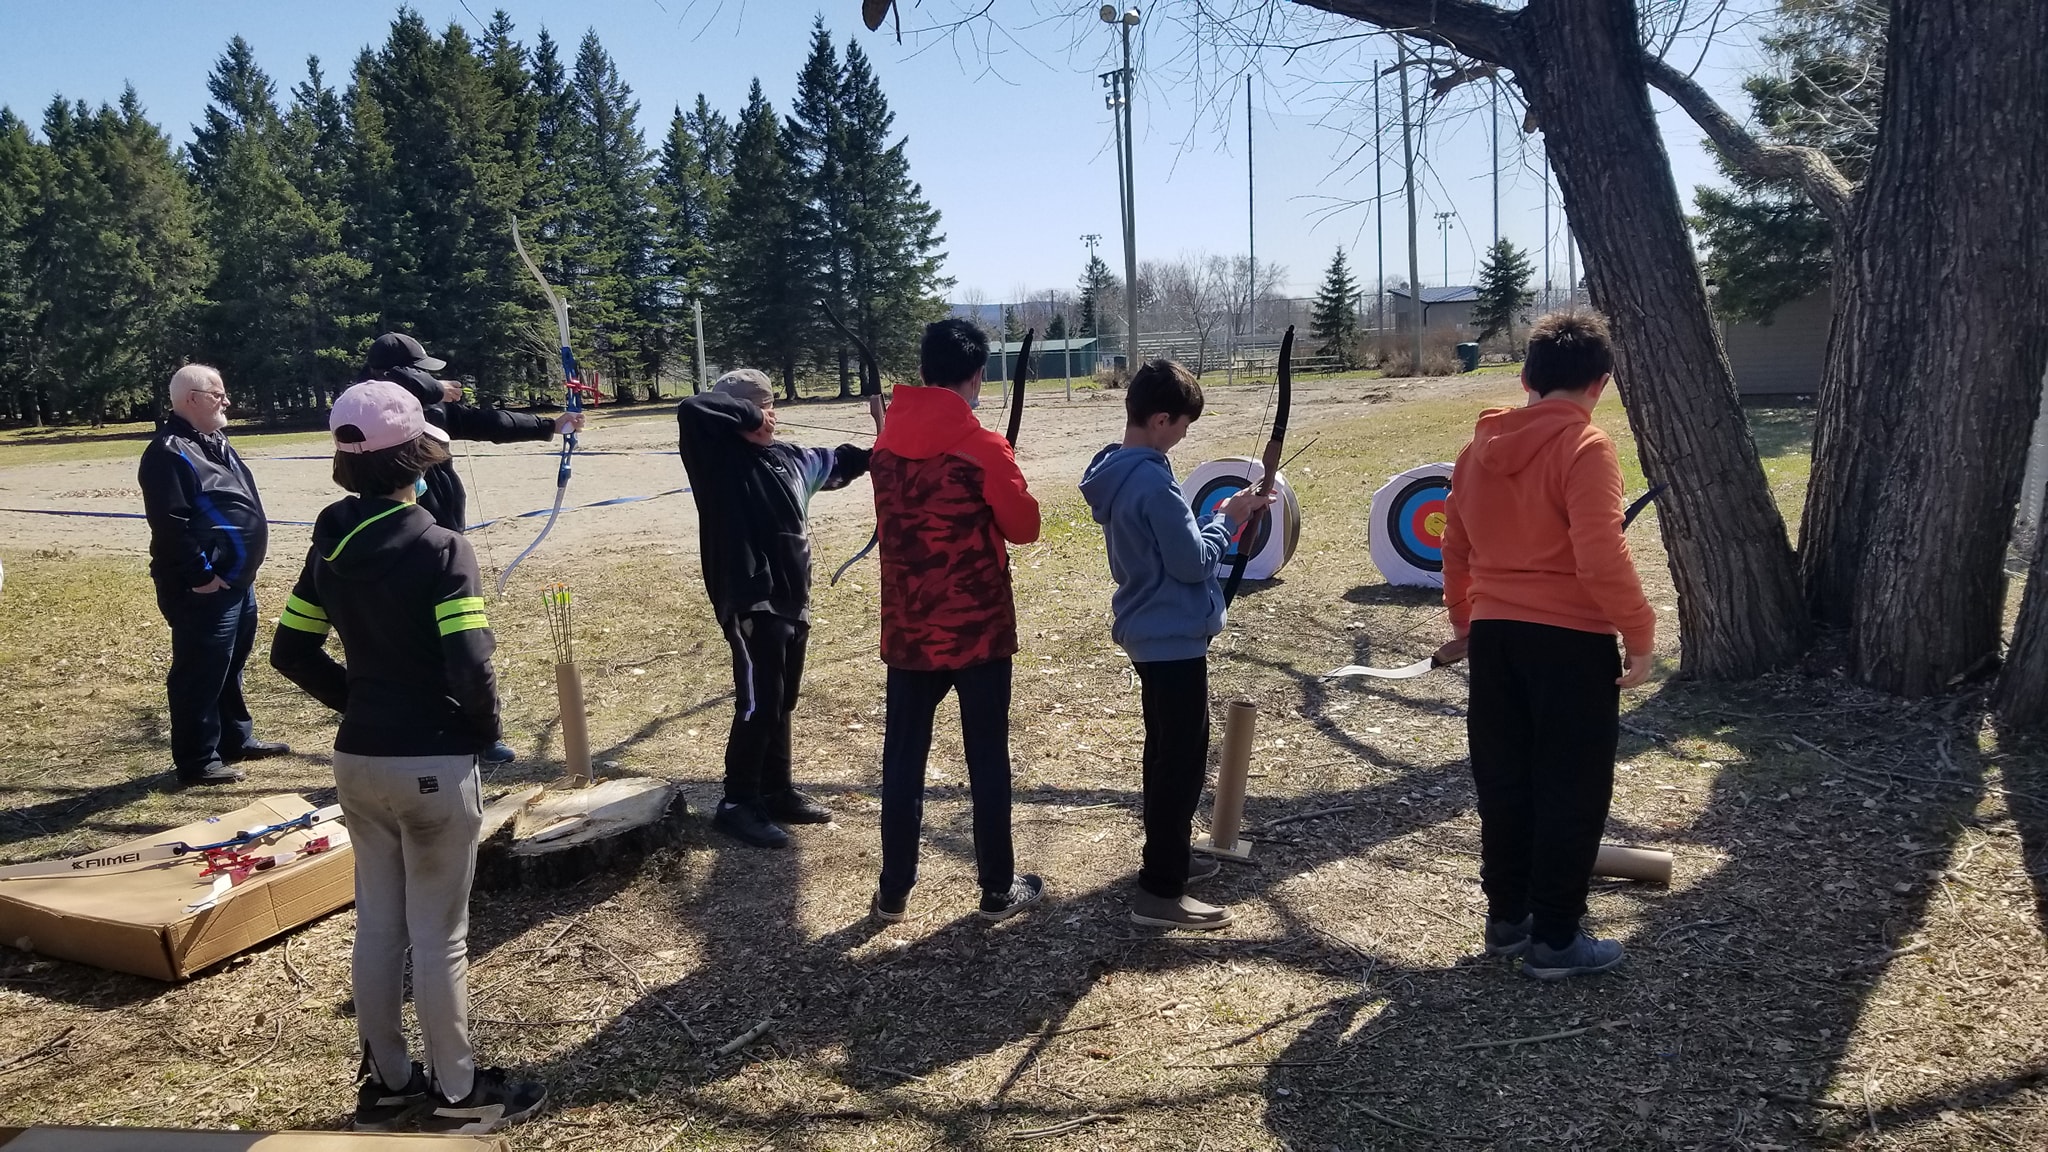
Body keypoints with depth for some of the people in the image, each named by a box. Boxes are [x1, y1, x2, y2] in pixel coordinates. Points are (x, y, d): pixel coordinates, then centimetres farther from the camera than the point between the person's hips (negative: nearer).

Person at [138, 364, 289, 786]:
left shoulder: (215, 443, 15)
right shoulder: (170, 453, -17)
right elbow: (171, 525, -23)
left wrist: (241, 571, 20)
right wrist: (201, 575, -21)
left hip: (237, 580, 10)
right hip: (204, 589, -10)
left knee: (230, 666, 20)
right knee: (201, 673, -2)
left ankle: (236, 738, 33)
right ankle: (197, 760, 6)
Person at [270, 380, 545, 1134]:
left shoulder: (330, 549, 3)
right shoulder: (441, 550, -19)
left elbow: (290, 653, 8)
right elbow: (471, 669, -25)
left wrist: (358, 702, 14)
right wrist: (485, 728, -6)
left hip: (358, 760, 7)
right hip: (434, 765, -6)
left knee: (376, 923, 18)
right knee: (438, 934, 5)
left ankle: (385, 1083, 31)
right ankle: (457, 1094, 20)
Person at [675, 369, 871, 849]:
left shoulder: (788, 457, 11)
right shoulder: (720, 459, -12)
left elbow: (834, 462, 29)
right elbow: (691, 409, -30)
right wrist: (749, 415, -19)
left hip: (791, 599, 8)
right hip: (751, 602, -8)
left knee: (781, 703, 17)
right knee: (758, 705, -4)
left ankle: (777, 791, 30)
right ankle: (737, 805, 9)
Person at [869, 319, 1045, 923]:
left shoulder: (886, 446, 2)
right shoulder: (983, 449, -15)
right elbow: (1025, 527, -5)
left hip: (907, 629, 4)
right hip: (977, 628, -4)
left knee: (903, 758, 12)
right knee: (987, 760, 9)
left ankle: (893, 891, 20)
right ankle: (998, 889, 19)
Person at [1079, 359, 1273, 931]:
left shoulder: (1115, 472, 7)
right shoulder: (1152, 482, -24)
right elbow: (1194, 562, -20)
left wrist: (1221, 516, 6)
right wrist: (1230, 520, -6)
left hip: (1150, 633, 10)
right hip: (1173, 638, -10)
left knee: (1166, 752, 21)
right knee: (1184, 760, -3)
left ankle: (1165, 857, 34)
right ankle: (1160, 890, 3)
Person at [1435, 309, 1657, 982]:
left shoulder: (1481, 445, 7)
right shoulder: (1584, 446, -14)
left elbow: (1454, 546, 13)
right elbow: (1601, 558, -21)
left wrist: (1462, 620, 25)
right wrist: (1640, 632, -11)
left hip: (1494, 634, 7)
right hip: (1570, 641, -6)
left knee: (1504, 784, 16)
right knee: (1571, 793, 5)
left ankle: (1507, 918, 27)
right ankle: (1554, 940, 11)